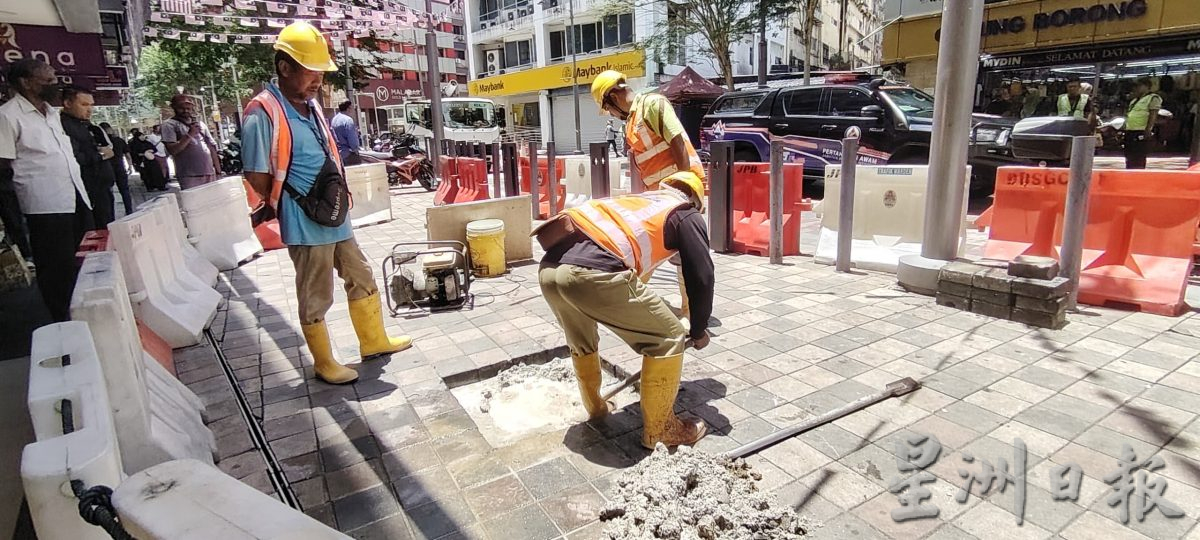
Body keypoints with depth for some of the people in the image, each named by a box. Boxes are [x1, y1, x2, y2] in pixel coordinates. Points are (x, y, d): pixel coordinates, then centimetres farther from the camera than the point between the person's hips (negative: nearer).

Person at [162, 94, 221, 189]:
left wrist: (218, 171, 10)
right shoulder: (170, 125, 2)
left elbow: (212, 147, 17)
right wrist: (189, 135, -14)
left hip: (210, 174, 5)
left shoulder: (200, 123, 17)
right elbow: (172, 150, -10)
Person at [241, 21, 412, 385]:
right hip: (305, 226, -8)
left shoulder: (312, 106, 8)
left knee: (362, 279, 18)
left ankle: (373, 341, 35)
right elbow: (257, 177, -15)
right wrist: (295, 206, -2)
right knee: (314, 299, 6)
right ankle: (324, 364, 23)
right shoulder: (263, 114, -17)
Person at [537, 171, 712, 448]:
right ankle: (659, 429, 22)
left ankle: (595, 408, 50)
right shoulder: (686, 215, 19)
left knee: (581, 343, 34)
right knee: (669, 339, 11)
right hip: (593, 273, -8)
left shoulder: (635, 200, 38)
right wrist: (699, 330, 29)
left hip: (550, 268, 8)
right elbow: (701, 277, 12)